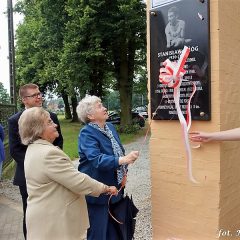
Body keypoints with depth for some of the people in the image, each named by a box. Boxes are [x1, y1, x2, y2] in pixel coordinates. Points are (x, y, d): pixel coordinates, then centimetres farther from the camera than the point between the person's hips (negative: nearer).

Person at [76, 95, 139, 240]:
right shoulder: (87, 133, -19)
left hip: (115, 189, 8)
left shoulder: (110, 127, 6)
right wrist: (123, 160, -45)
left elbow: (120, 151, 15)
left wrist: (124, 173, 4)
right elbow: (97, 159, -33)